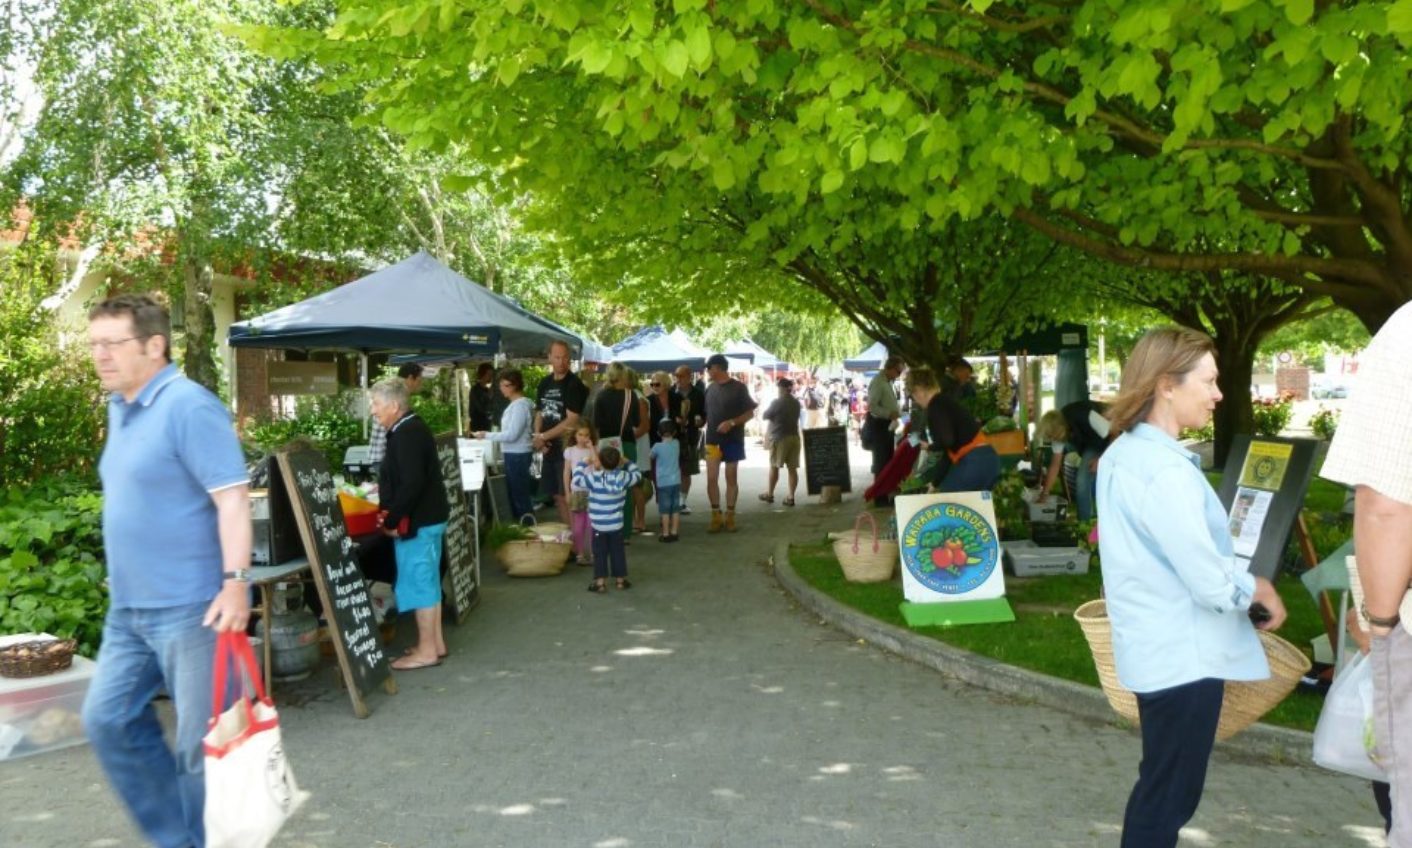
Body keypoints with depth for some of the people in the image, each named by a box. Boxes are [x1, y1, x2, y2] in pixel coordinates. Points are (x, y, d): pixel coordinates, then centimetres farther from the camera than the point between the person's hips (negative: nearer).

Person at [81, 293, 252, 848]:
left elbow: (232, 497, -21)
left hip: (191, 607, -10)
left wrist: (236, 582, -27)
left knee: (202, 742, 1)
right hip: (128, 608, 10)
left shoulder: (188, 406, -15)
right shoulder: (119, 409, 12)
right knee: (107, 721, 14)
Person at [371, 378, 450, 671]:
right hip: (428, 518, 10)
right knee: (427, 581, 16)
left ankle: (426, 651, 5)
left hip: (417, 522, -10)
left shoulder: (406, 435, -20)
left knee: (418, 584, -3)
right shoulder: (412, 429, 12)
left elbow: (412, 484, -27)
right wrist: (384, 487, 15)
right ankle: (435, 643, 25)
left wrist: (391, 520, -20)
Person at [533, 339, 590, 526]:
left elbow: (571, 421, -17)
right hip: (549, 448, 7)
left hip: (567, 447, -7)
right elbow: (539, 414, 14)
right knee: (557, 495, 12)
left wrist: (544, 437, -12)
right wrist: (538, 437, -4)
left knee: (567, 497, -5)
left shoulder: (574, 384, -11)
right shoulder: (544, 384, 10)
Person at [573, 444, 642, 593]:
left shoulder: (594, 478, -16)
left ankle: (600, 582, 3)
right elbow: (637, 474, 10)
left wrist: (583, 464, 3)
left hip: (598, 525, -2)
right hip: (616, 525, 2)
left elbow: (576, 479, -5)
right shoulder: (623, 477, -8)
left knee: (600, 553, 5)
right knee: (618, 552, 14)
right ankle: (621, 579, 20)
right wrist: (625, 461, 12)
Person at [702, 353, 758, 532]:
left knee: (731, 478, 5)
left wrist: (732, 423, -18)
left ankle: (730, 516, 14)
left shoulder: (739, 388, -6)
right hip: (713, 439, 4)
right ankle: (716, 516, 4)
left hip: (733, 440, -3)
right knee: (711, 478, -4)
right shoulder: (710, 388, 9)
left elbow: (750, 413, -6)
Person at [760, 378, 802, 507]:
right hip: (794, 436, 5)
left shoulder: (777, 402, -11)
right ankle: (791, 496, -1)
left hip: (779, 437, -5)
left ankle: (770, 494, 15)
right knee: (792, 468, 2)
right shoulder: (796, 403, 10)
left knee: (774, 466, 6)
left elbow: (765, 416, -2)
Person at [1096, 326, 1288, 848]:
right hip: (1184, 656, -9)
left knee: (1160, 788, 22)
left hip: (1154, 649, 9)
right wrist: (1261, 590, -3)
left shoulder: (1122, 455, 7)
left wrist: (1242, 579, 8)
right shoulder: (1166, 468, -23)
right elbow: (1212, 583, -23)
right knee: (1169, 796, 4)